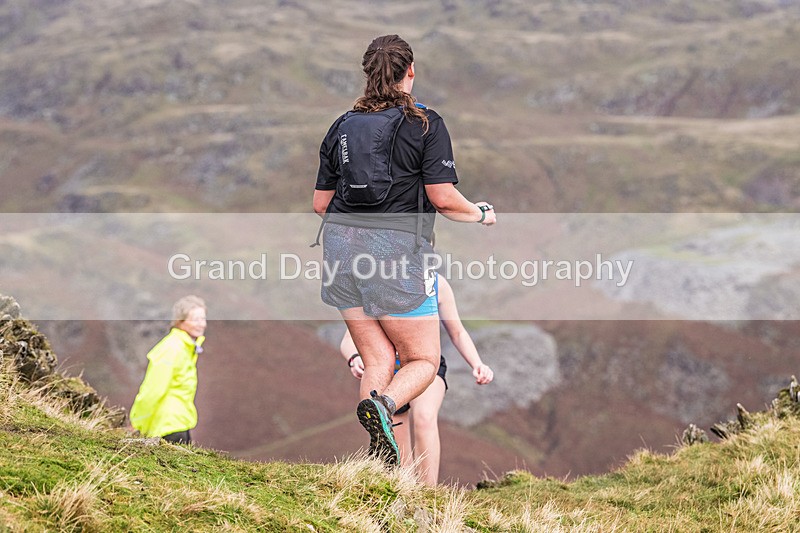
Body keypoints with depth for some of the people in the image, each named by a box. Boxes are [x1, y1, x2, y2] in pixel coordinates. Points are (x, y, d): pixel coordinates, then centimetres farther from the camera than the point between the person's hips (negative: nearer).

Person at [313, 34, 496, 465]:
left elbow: (320, 203, 12)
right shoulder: (425, 123, -3)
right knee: (424, 361, 7)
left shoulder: (342, 126, 11)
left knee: (377, 360, 12)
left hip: (341, 246, 5)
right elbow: (443, 198, -10)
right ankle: (382, 406, -24)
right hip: (398, 249, -5)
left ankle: (379, 462, 0)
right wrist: (481, 215, 10)